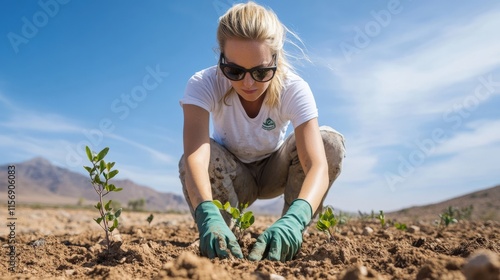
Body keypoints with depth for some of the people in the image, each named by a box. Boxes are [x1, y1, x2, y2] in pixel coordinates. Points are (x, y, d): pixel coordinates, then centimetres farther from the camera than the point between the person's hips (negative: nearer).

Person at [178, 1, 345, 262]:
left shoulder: (294, 90, -28)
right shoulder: (203, 85, -29)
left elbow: (318, 165, -40)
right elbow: (195, 155, -45)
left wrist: (294, 219, -59)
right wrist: (208, 215, -64)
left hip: (273, 172, 1)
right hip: (229, 178, -1)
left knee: (330, 141, -26)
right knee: (189, 160, -34)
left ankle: (287, 242, -11)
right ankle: (218, 242, -9)